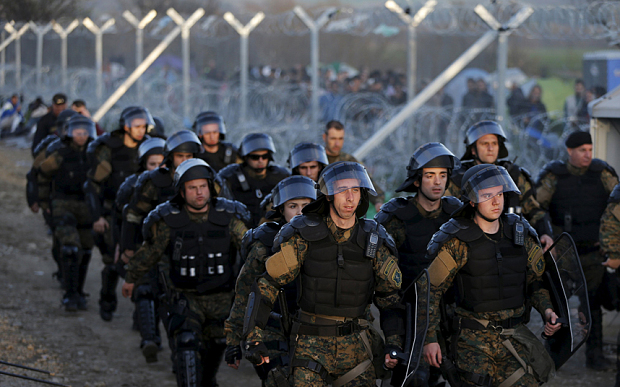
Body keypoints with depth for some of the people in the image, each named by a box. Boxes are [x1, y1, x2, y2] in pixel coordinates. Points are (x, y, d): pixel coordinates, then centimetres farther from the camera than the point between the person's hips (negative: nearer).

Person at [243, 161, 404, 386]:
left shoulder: (373, 240, 2)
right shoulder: (304, 235, -7)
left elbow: (390, 296, 10)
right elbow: (267, 284, -4)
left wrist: (394, 344, -1)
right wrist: (254, 337, -10)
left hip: (356, 346, 2)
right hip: (312, 343, -2)